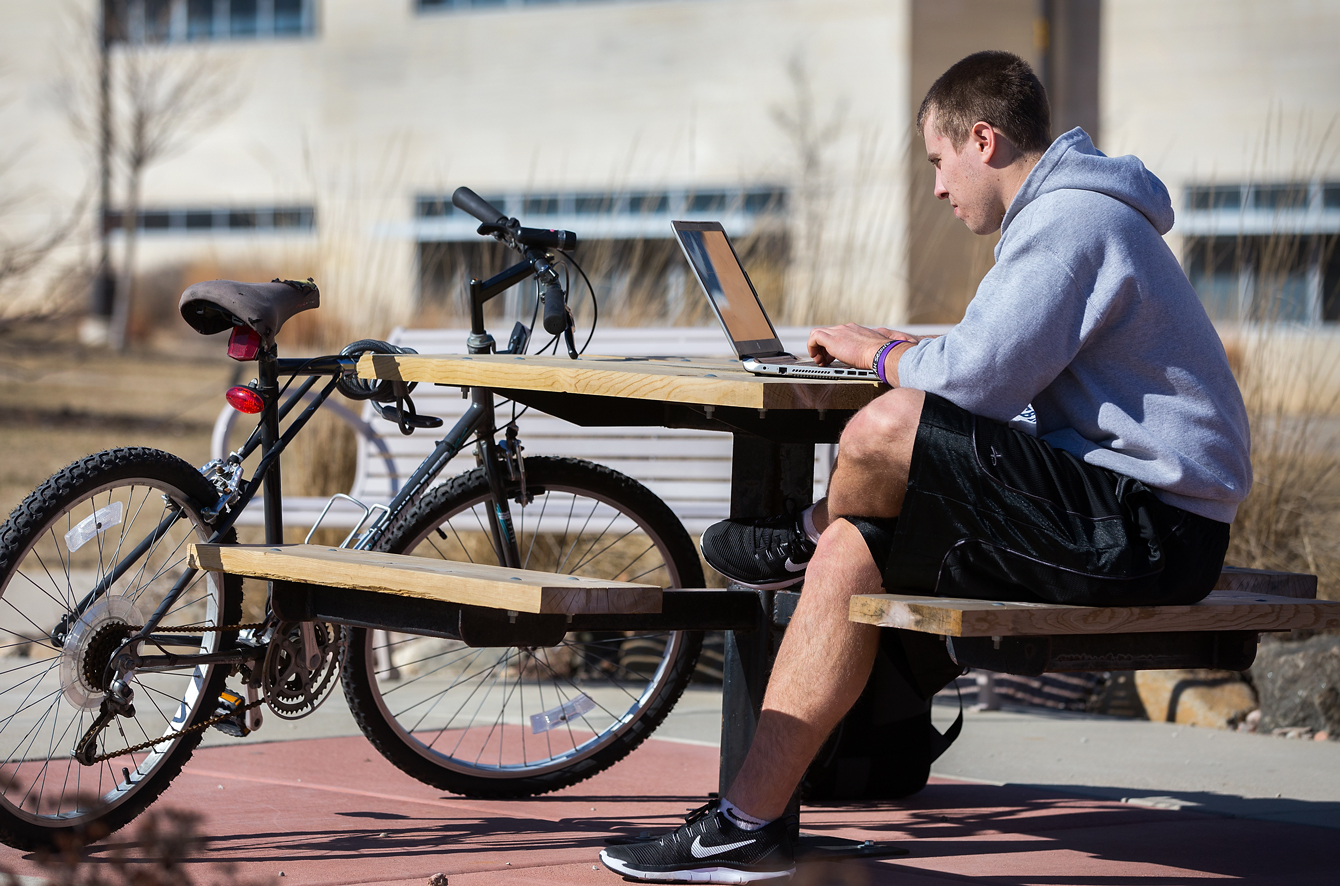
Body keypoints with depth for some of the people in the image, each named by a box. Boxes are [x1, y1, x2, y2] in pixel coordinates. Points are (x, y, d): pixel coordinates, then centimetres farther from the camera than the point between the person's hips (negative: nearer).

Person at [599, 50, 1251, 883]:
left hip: (1148, 529, -11)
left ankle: (805, 534, 11)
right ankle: (751, 819, -1)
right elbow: (1013, 360, 26)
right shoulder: (1072, 214, 20)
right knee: (850, 553, 3)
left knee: (885, 433, -25)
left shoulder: (1072, 220, -14)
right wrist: (911, 350, 12)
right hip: (1133, 518, 11)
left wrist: (882, 356, -2)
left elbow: (978, 379, -21)